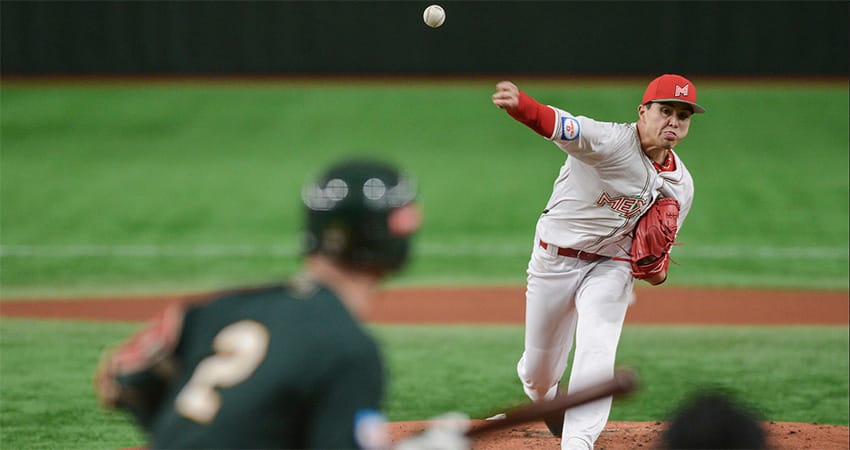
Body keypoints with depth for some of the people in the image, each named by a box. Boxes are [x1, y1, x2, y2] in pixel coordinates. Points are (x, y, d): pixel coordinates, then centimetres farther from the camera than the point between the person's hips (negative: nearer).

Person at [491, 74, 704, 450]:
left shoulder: (680, 186, -2)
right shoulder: (611, 142, -21)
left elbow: (658, 259, 7)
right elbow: (556, 124, -42)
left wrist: (657, 269, -20)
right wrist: (519, 104, -65)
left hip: (611, 266, 3)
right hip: (554, 260, -3)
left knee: (597, 354, -22)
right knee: (538, 369, 11)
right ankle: (543, 400, 47)